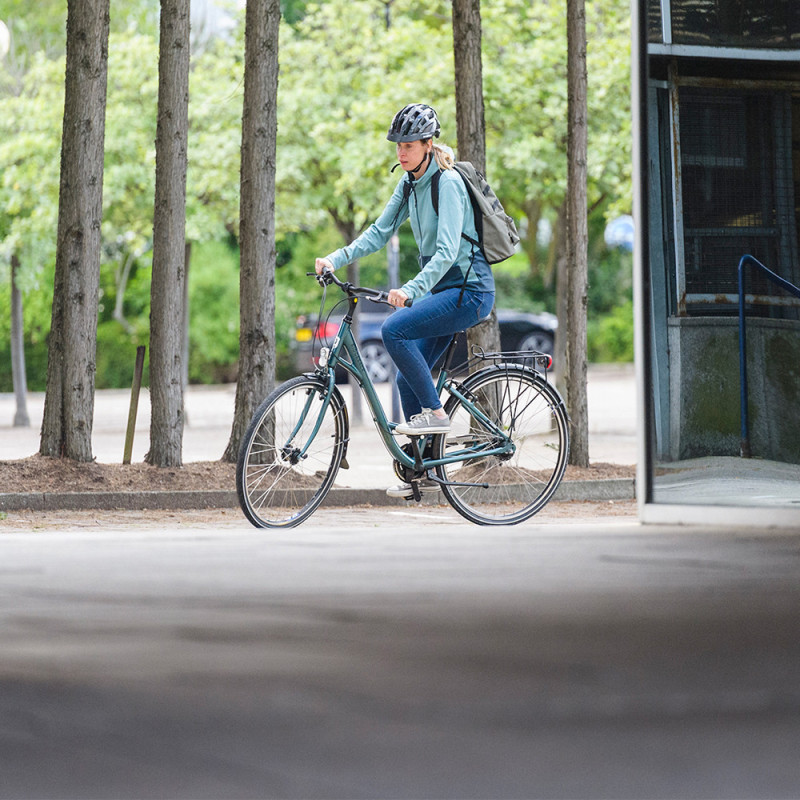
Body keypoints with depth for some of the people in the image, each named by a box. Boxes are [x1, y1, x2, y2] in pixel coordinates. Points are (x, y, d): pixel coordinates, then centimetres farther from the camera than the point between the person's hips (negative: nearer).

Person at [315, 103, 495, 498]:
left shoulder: (447, 183, -18)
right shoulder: (409, 184, 8)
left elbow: (447, 250, -28)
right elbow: (380, 231, 8)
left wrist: (411, 289, -40)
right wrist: (336, 258, -6)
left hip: (468, 290, -9)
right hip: (440, 288, 9)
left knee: (393, 329, -26)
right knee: (408, 379, 7)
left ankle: (435, 412, -13)